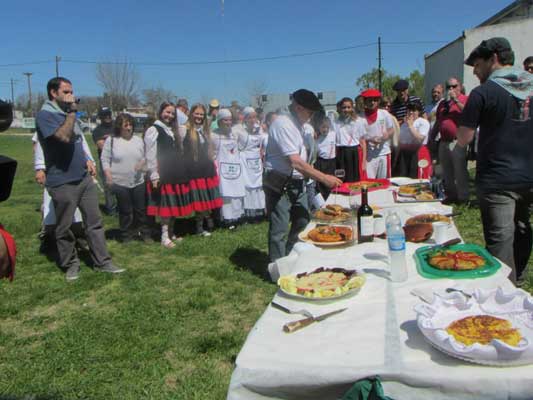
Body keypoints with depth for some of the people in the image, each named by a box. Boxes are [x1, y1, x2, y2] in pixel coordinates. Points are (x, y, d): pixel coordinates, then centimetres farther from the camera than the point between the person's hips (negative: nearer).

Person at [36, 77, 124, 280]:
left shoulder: (67, 113, 14)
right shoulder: (45, 115, -12)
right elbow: (65, 137, -28)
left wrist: (87, 159, 10)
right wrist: (72, 111, -19)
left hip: (84, 177, 7)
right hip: (62, 182, -7)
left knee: (94, 222, 7)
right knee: (64, 228, 8)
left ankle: (102, 262, 14)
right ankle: (70, 264, 23)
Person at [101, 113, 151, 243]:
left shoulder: (138, 140, 7)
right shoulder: (111, 140, -3)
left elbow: (145, 156, 14)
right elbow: (105, 160, -2)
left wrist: (142, 162, -9)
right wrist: (108, 176, -11)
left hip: (138, 181, 3)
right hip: (120, 183, -3)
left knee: (141, 209, 10)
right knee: (125, 211, 7)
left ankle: (143, 232, 24)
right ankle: (127, 234, 21)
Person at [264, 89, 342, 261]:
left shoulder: (297, 124, 10)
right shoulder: (282, 124, -20)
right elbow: (295, 162, -29)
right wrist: (324, 178, -29)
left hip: (296, 182, 10)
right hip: (279, 184, -10)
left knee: (302, 222, 16)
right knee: (279, 231, -2)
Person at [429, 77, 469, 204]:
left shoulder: (465, 99, -1)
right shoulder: (443, 103, 19)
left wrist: (456, 100, -18)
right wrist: (431, 138, 21)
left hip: (457, 142, -7)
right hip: (444, 142, 7)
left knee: (460, 171, -4)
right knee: (447, 172, 12)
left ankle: (462, 197, 3)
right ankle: (450, 195, 21)